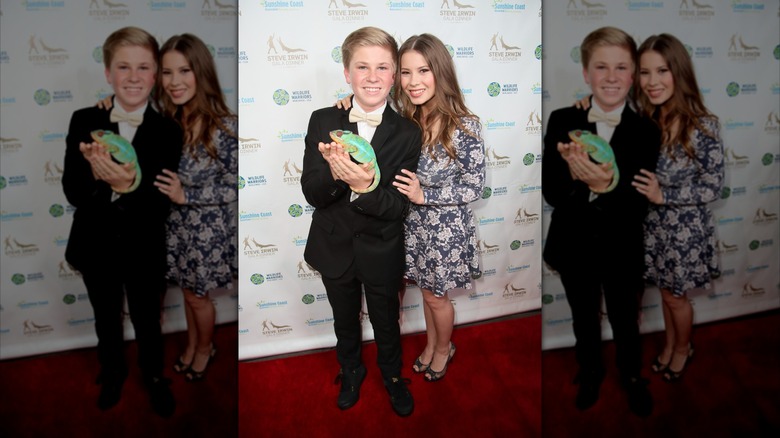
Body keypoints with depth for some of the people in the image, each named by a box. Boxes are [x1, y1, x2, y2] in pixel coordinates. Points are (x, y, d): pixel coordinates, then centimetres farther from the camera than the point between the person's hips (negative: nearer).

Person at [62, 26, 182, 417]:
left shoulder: (167, 132, -15)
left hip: (143, 250, -1)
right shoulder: (84, 122, -11)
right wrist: (96, 175, -36)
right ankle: (112, 373, 50)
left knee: (147, 322, 20)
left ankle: (154, 375, 47)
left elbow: (162, 203, -20)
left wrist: (130, 186, -40)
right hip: (95, 248, 2)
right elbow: (72, 192, -15)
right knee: (106, 321, 24)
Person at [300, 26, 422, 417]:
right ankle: (351, 370, 52)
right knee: (345, 319, 25)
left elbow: (398, 206, -20)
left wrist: (364, 188, -41)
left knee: (386, 322, 21)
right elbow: (310, 194, -16)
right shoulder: (322, 122, -13)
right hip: (334, 247, 1)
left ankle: (392, 374, 49)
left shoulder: (407, 135, -16)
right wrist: (333, 173, -39)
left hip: (381, 252, -1)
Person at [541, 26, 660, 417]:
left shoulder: (645, 132, -14)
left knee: (625, 323, 21)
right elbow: (550, 193, -14)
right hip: (573, 247, 1)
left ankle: (632, 377, 47)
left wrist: (608, 185, -37)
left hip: (622, 250, -1)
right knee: (584, 321, 23)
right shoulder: (562, 122, -11)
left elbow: (639, 206, -18)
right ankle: (590, 372, 49)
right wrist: (574, 176, -35)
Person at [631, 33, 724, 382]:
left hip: (686, 228, -4)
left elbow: (713, 187, -17)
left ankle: (683, 348, 42)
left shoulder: (703, 127, -23)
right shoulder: (645, 121, -6)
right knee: (666, 291, 22)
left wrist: (663, 195, -25)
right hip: (654, 225, 5)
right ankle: (670, 344, 46)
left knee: (675, 296, 15)